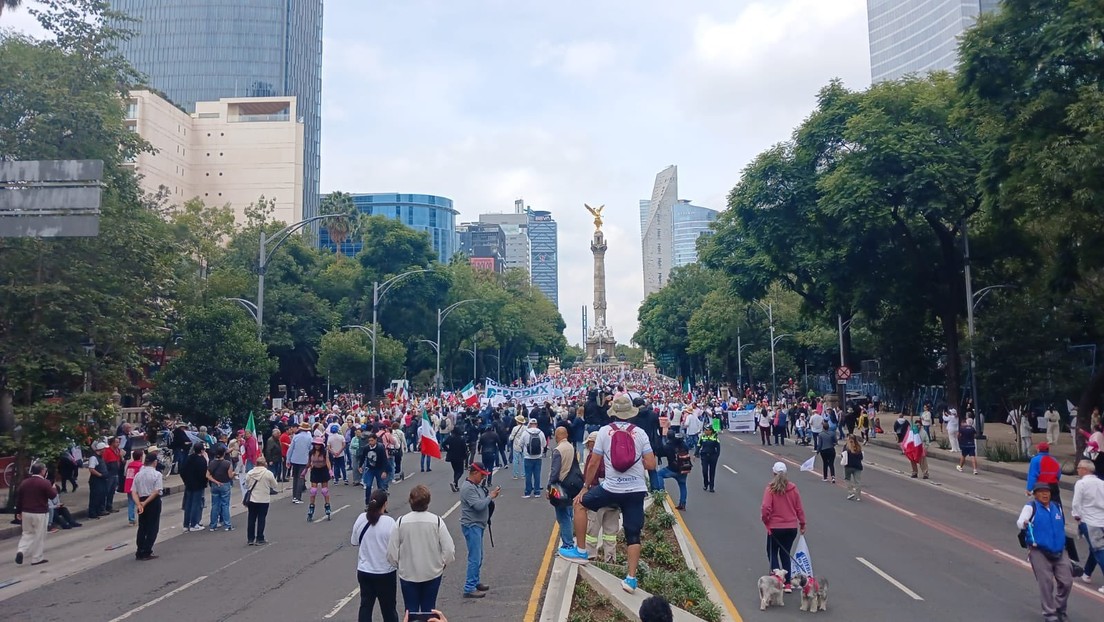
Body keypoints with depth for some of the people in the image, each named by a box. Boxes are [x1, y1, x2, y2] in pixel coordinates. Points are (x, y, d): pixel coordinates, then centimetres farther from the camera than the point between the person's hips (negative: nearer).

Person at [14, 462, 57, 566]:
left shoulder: (24, 483, 5)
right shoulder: (45, 483, -14)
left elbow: (18, 498, 8)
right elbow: (52, 495, -11)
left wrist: (18, 511, 17)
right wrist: (54, 488, 9)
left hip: (26, 513, 5)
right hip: (40, 514, -5)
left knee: (27, 533, 19)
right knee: (39, 536, 5)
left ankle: (21, 551, -3)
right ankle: (37, 559, 10)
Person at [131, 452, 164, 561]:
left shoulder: (138, 474, 4)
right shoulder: (156, 474, -11)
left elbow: (133, 492, -2)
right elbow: (156, 491, -19)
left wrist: (139, 504, -10)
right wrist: (145, 503, -14)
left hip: (141, 502, 5)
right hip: (154, 502, -5)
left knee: (142, 527, 15)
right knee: (152, 527, 4)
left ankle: (139, 553, 17)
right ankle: (146, 553, 2)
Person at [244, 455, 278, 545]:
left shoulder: (249, 473, -4)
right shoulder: (268, 473, -13)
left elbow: (246, 486, 4)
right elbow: (274, 486, -3)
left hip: (252, 499, 3)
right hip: (264, 500, -3)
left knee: (251, 519, 13)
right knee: (261, 520, 6)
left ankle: (250, 539, 18)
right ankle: (259, 539, 8)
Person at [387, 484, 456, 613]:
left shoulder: (401, 521, -13)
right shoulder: (437, 521, -13)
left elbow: (392, 552, -9)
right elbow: (449, 550, -13)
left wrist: (398, 564, 11)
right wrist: (442, 563, 6)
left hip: (408, 574, 0)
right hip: (432, 573, 0)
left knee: (410, 611, 14)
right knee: (428, 610, 16)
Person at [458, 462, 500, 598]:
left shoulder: (476, 485, 11)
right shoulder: (468, 488, -20)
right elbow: (478, 505, -26)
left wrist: (491, 495, 0)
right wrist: (491, 496, -15)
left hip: (478, 525, 10)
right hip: (471, 526, -10)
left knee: (478, 557, 19)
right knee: (475, 558, -9)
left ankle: (475, 582, 31)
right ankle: (469, 589, -5)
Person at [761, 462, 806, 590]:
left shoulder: (770, 489, -14)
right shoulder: (793, 488, -3)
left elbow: (766, 508, -20)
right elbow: (799, 508, 2)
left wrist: (766, 521, -2)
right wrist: (802, 523, 15)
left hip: (775, 527, -4)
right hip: (792, 527, 4)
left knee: (772, 553, 15)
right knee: (785, 554, 17)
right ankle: (787, 584, 16)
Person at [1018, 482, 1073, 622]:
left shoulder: (1057, 507, 12)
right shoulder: (1031, 507, -5)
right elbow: (1020, 521, -21)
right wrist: (1024, 523, -44)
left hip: (1059, 552, 5)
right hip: (1039, 552, -5)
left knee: (1066, 582, 4)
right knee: (1046, 584, -5)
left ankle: (1060, 609, 26)